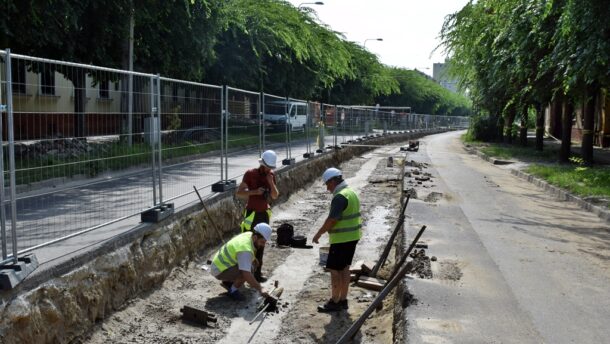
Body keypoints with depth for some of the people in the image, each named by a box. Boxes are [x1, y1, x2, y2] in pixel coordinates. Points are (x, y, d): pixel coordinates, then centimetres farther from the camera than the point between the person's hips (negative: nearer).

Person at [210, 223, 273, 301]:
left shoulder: (249, 235, -4)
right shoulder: (246, 250, -32)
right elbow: (246, 275, -39)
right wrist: (260, 289, -36)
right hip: (220, 271, -10)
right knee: (249, 271, -27)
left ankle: (228, 281, 18)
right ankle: (233, 290, -6)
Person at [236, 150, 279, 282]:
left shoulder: (271, 175, 4)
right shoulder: (250, 174, -12)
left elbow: (275, 196, 4)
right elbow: (239, 193, -13)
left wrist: (271, 182, -11)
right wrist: (254, 191, -26)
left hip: (264, 213, 6)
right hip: (252, 213, -6)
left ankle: (257, 272, 21)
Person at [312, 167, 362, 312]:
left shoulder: (340, 197, -20)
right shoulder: (351, 192, 12)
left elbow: (332, 219, -23)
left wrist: (319, 234, -13)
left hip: (342, 239, -10)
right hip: (352, 236, 10)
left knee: (335, 269, -1)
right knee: (344, 268, 15)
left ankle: (335, 302, 6)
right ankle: (343, 300, 22)